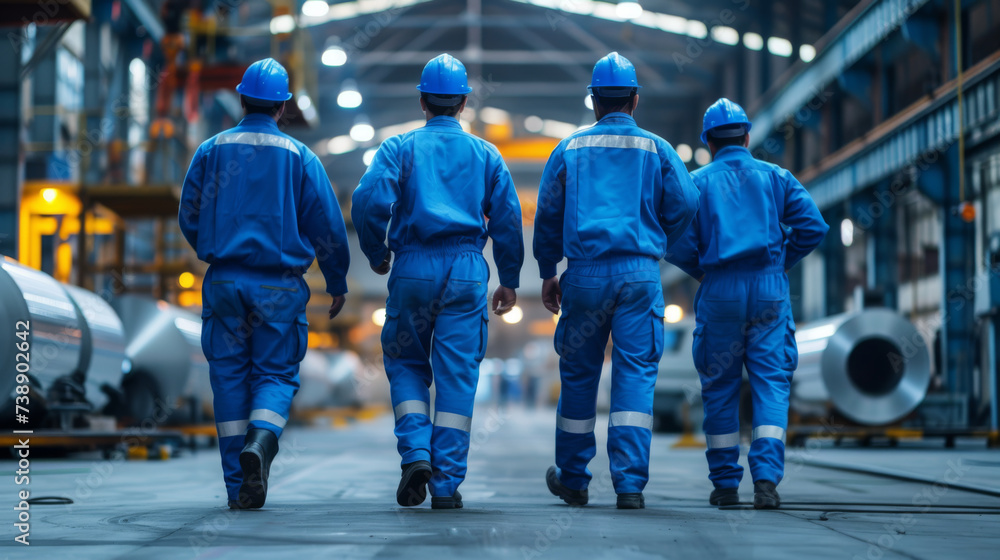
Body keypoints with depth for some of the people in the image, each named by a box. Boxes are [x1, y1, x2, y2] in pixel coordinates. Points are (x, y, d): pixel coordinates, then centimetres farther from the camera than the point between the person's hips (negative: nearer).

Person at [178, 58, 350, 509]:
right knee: (276, 372, 8)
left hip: (225, 281, 1)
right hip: (280, 286, -1)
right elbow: (327, 226, 1)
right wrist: (337, 283, 12)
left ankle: (239, 487, 7)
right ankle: (260, 442, -22)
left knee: (229, 374, 8)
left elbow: (188, 219, 9)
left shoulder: (211, 150, 4)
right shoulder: (300, 157, 0)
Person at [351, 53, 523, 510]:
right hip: (466, 270, 1)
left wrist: (376, 254, 6)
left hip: (413, 267, -1)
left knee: (406, 364, 15)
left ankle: (416, 453, -5)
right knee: (457, 373, 2)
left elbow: (368, 201, -10)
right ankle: (446, 483, 2)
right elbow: (507, 218, 7)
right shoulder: (486, 155, 11)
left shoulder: (398, 148, 5)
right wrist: (509, 280, 13)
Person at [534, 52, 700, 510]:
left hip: (585, 274, 1)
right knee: (636, 373, -1)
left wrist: (547, 273, 16)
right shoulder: (657, 149, 7)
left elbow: (547, 215, 8)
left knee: (579, 373, 12)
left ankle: (572, 478, 23)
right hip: (640, 273, -1)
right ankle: (630, 483, -8)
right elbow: (685, 203, -1)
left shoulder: (569, 149, 9)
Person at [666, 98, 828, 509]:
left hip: (720, 292, 0)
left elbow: (679, 246, -4)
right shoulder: (776, 177, 10)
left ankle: (725, 483, 12)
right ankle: (766, 478, -13)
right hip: (770, 292, 1)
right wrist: (783, 262, 12)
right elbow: (813, 226, 0)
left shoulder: (697, 182, 6)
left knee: (720, 387, 8)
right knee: (771, 383, 0)